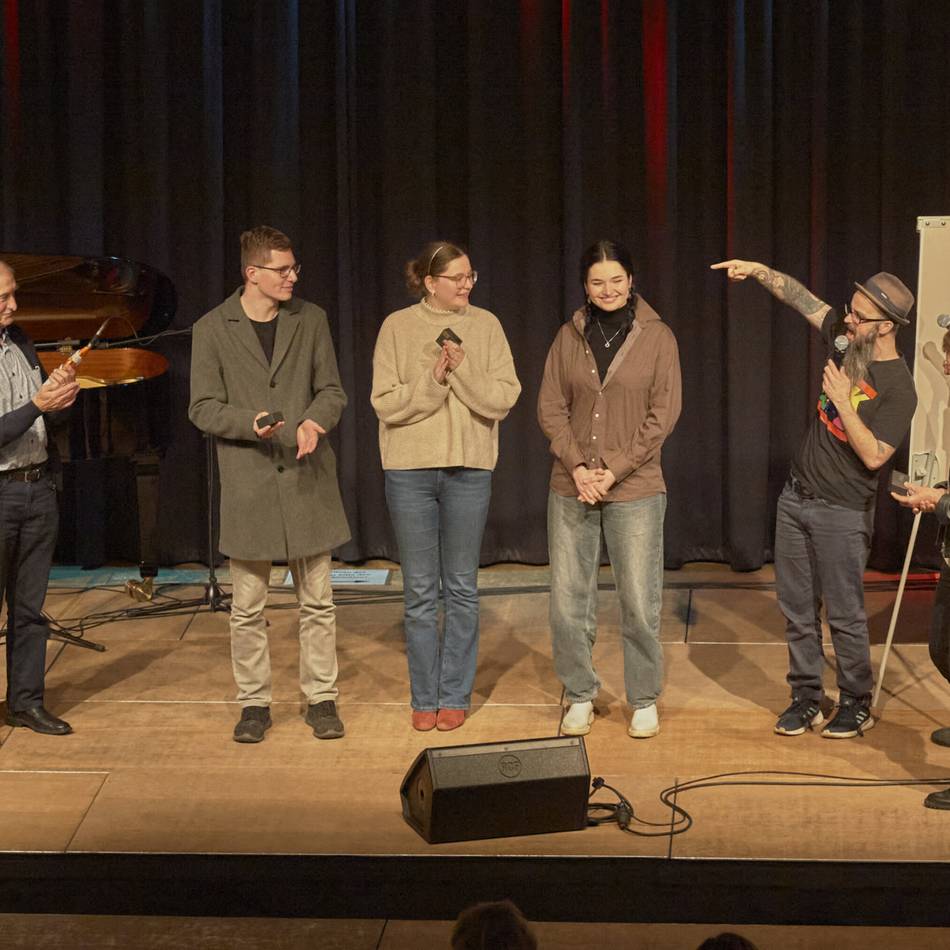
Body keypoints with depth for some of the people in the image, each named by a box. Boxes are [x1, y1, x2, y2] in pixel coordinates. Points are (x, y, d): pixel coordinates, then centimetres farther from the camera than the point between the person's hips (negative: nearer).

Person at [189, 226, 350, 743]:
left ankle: (321, 699, 17)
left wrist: (315, 421, -13)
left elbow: (332, 390, 9)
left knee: (317, 602, 6)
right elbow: (203, 408, -1)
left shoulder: (310, 320, 6)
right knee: (247, 608, 5)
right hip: (247, 483, -2)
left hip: (307, 478, 2)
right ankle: (253, 703, 17)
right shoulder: (213, 329, -1)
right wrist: (249, 423, -19)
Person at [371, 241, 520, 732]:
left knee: (462, 588, 7)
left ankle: (455, 695, 16)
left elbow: (504, 398, -5)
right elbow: (386, 403, -6)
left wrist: (462, 369, -18)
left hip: (469, 470, 1)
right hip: (410, 470, -1)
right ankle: (424, 697, 15)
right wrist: (433, 379, -18)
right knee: (419, 590, 5)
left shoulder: (485, 325, 2)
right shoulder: (397, 327, -1)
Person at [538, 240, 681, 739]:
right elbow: (550, 407, 5)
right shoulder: (570, 336, 6)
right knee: (568, 600, 5)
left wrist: (614, 471, -11)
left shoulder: (657, 337, -1)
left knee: (640, 604, 0)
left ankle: (645, 701, 16)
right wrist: (576, 466, -9)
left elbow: (664, 413, -5)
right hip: (571, 489, 3)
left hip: (635, 490, -2)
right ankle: (580, 697, 20)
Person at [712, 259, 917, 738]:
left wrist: (842, 402, -25)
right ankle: (806, 698, 21)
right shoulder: (847, 342, 1)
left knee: (845, 615, 2)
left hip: (842, 513, -7)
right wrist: (758, 270, -1)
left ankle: (856, 706, 17)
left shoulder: (898, 387, -18)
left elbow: (874, 456, -23)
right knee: (797, 608, 11)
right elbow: (801, 298, 10)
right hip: (797, 498, 7)